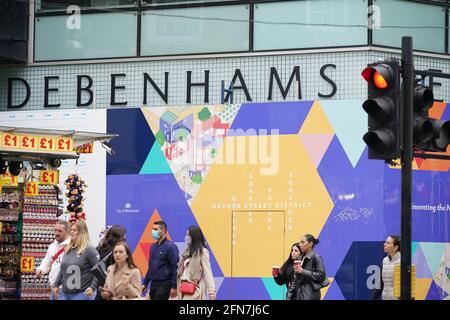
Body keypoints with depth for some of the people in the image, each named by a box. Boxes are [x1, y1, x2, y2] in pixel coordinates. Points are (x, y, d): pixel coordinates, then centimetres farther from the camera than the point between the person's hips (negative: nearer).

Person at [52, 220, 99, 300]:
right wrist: (56, 285, 18)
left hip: (82, 293, -7)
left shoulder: (89, 250, -8)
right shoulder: (68, 250, 13)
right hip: (65, 293, 7)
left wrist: (93, 287, -19)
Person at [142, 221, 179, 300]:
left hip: (164, 284, -8)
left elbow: (176, 268, -13)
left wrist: (174, 287, -18)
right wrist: (145, 283, 18)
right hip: (153, 284, 8)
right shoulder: (153, 247, 13)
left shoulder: (170, 247, -10)